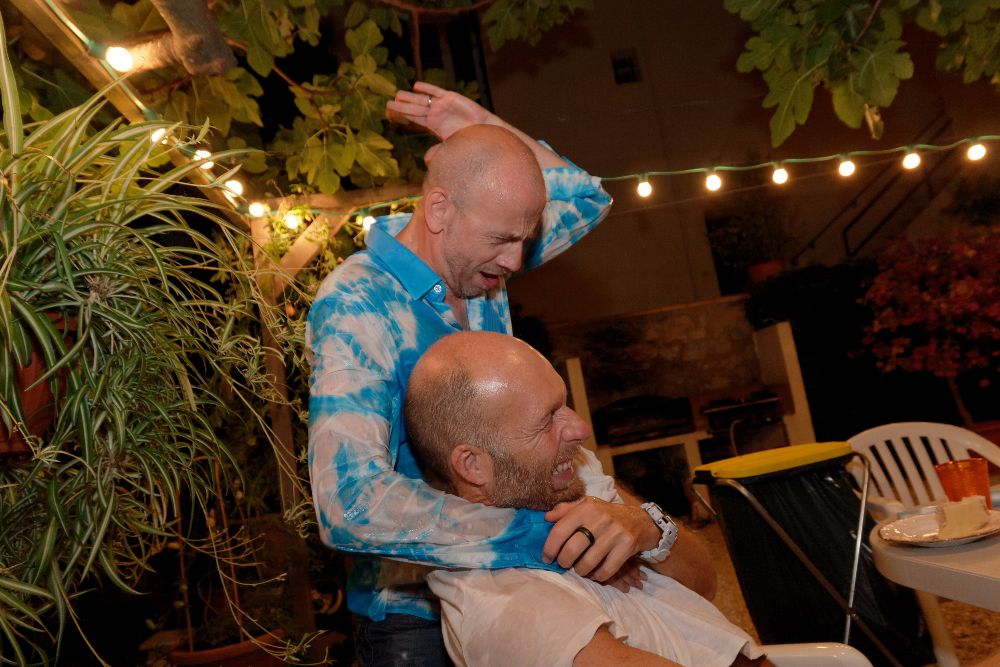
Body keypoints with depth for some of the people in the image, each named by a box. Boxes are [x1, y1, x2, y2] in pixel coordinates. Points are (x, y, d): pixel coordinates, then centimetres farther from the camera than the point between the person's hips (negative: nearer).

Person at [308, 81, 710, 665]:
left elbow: (588, 200, 13)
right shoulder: (356, 305, -25)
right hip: (414, 617, -6)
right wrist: (542, 539, -39)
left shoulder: (479, 262, -3)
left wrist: (487, 129, -1)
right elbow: (351, 502, -37)